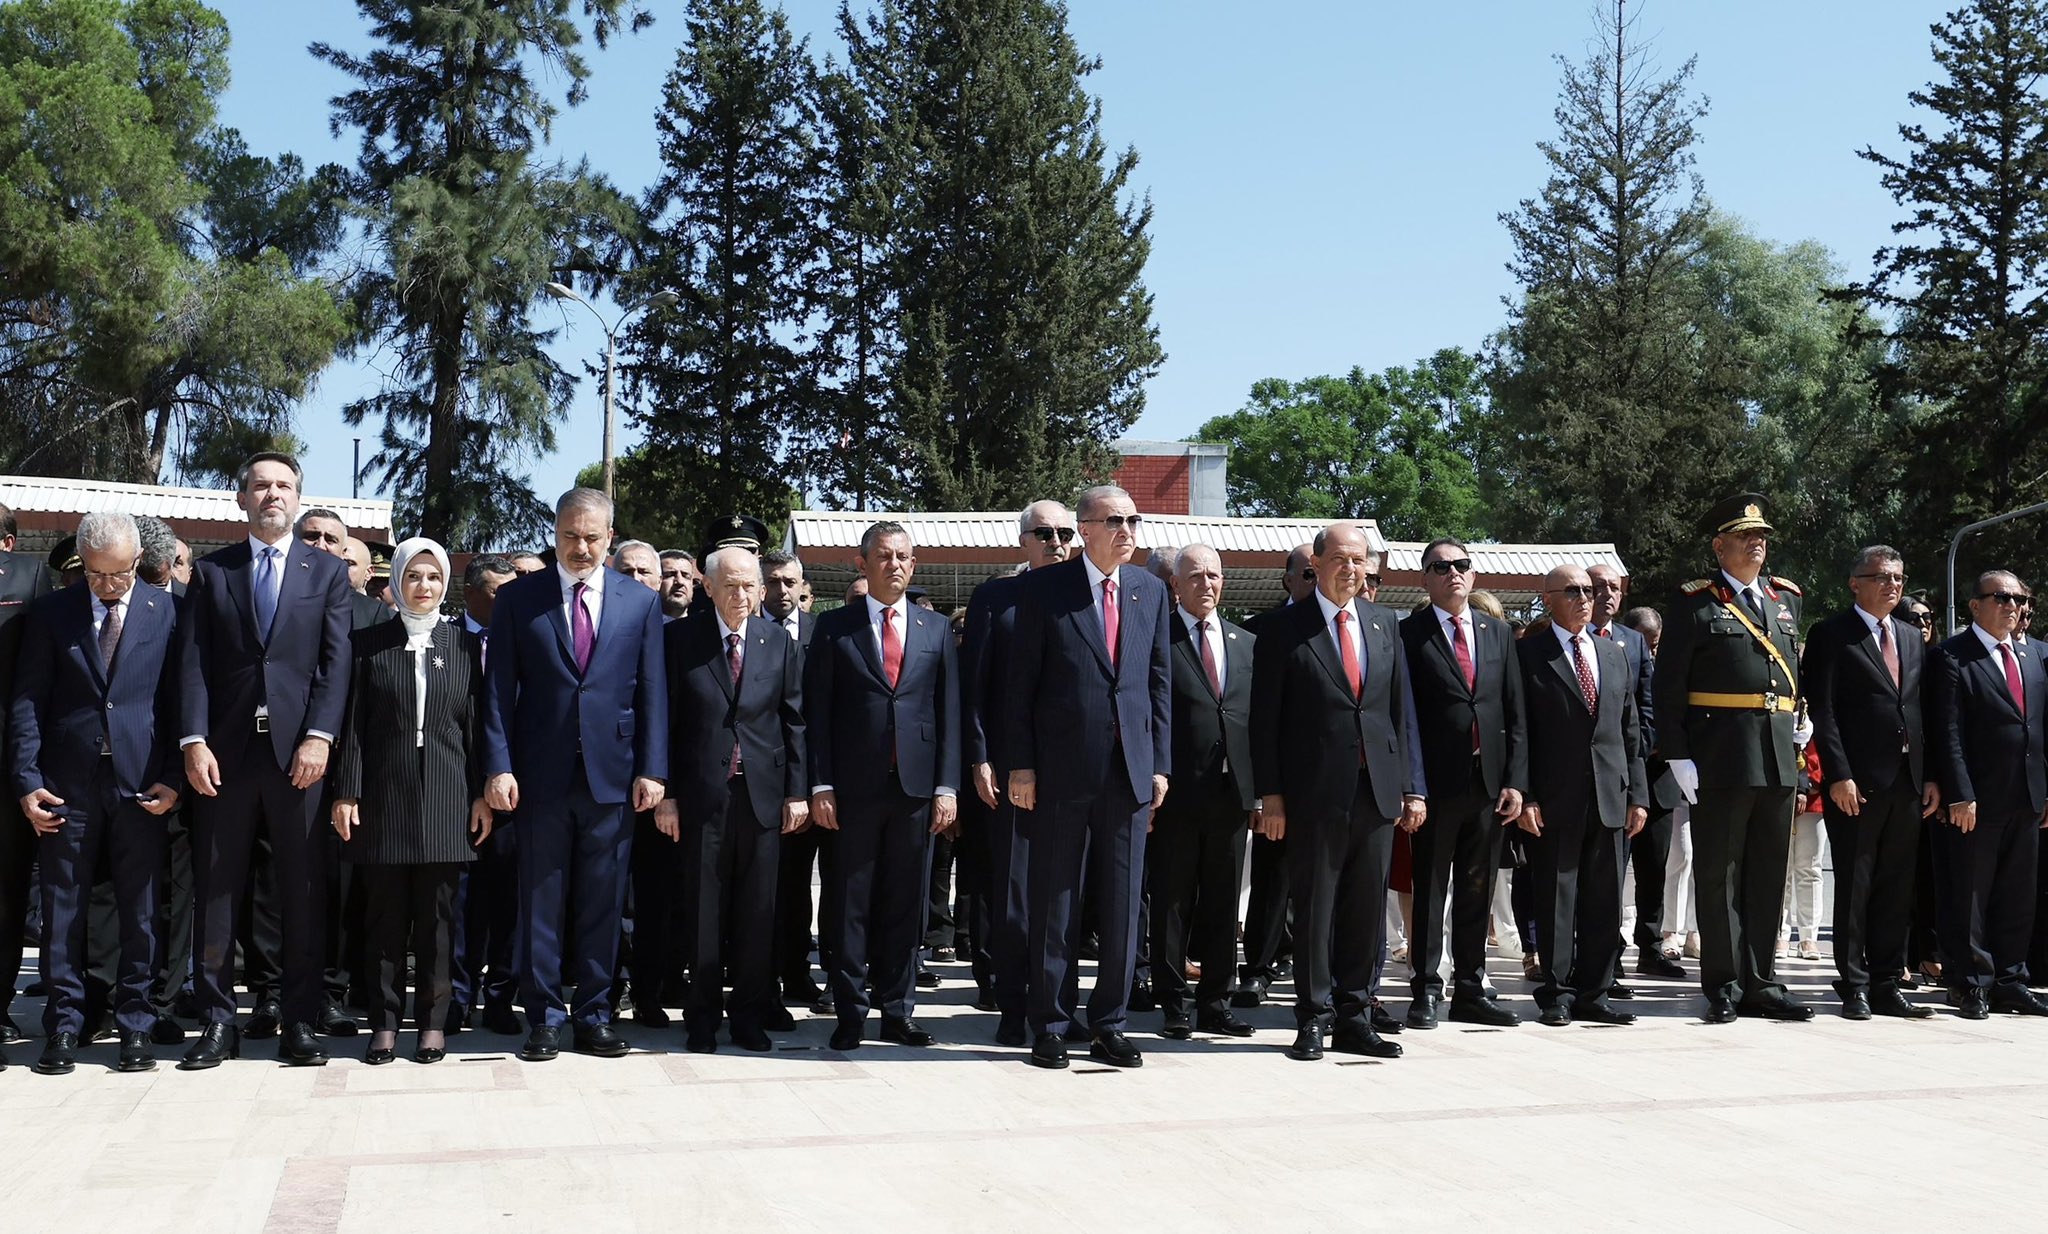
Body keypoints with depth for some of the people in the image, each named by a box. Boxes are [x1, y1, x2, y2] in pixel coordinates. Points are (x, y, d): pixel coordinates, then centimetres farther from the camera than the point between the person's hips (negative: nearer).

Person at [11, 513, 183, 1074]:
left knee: (141, 908, 4)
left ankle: (136, 1026, 12)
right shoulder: (50, 613, 6)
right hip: (68, 784, 1)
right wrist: (27, 781, -4)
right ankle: (64, 1026, 14)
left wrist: (172, 776, -5)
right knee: (63, 907, 5)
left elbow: (178, 698, 4)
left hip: (141, 783, -1)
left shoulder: (166, 611, 4)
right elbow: (27, 701, 4)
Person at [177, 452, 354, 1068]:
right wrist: (195, 741, -8)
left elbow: (336, 661, 1)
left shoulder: (327, 572, 9)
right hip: (226, 751, 1)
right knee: (216, 890, 3)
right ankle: (217, 1022, 11)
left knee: (303, 893, 1)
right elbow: (193, 663, 4)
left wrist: (319, 737, -11)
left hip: (298, 751, -1)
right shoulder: (211, 572, 12)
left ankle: (299, 1023, 8)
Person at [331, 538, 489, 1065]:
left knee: (437, 914, 3)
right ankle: (385, 1020, 11)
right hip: (384, 794, 0)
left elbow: (476, 724, 6)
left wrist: (482, 794, 1)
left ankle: (433, 1020, 10)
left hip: (445, 796, 0)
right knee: (384, 914, 3)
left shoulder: (465, 645, 8)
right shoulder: (368, 643, 7)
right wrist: (347, 793, -3)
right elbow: (354, 724, 4)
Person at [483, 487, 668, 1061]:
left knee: (602, 905, 6)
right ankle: (544, 1018, 13)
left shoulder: (641, 602, 7)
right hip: (541, 776, -1)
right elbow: (499, 690, 1)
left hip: (613, 776, 1)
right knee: (541, 902, 5)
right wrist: (498, 767, -7)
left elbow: (652, 692, 5)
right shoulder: (517, 599, 5)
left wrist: (652, 770, -2)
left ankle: (593, 1016, 15)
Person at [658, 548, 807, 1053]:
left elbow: (794, 721, 7)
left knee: (757, 911, 6)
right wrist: (665, 793, -5)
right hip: (702, 793, -2)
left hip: (763, 794, 2)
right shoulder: (679, 638, 0)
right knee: (703, 911, 5)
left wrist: (797, 791, 2)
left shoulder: (780, 643, 6)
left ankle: (750, 1015, 16)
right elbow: (666, 721, 0)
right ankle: (703, 1016, 16)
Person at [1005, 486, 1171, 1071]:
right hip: (1061, 771, -3)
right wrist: (1022, 764, -7)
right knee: (1054, 906, 5)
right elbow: (1020, 683, -2)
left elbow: (1159, 683, 12)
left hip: (1131, 771, 4)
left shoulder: (1151, 592, 10)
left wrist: (1160, 763, 6)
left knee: (1122, 907, 7)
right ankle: (1051, 1026, 15)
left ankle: (1108, 1026, 18)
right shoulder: (1044, 588, -2)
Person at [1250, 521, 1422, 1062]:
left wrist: (1413, 787, 7)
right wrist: (1270, 793, -9)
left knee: (1367, 910, 8)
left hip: (1378, 790, 4)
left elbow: (1403, 711, 12)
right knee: (1314, 910, 2)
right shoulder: (1285, 630, -2)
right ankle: (1313, 1019, 11)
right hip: (1315, 793, -4)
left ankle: (1354, 1018, 18)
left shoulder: (1384, 624, 12)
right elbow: (1265, 719, -3)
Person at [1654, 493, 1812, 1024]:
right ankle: (1724, 987, 8)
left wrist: (1801, 719, 13)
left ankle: (1761, 983, 18)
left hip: (1779, 757, 6)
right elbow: (1668, 687, -6)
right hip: (1720, 757, -6)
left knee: (1769, 875, 10)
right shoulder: (1694, 604, -3)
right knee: (1720, 875, 1)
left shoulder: (1786, 599, 15)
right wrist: (1677, 756, -13)